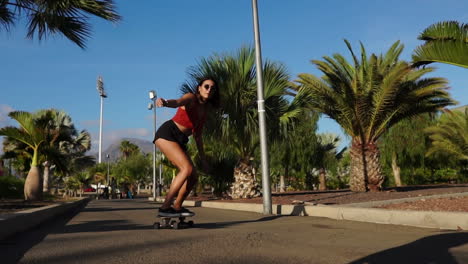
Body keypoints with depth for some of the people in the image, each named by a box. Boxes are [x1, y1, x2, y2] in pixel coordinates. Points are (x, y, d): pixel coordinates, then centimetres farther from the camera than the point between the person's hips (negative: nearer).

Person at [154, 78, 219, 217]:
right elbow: (177, 102, -31)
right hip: (167, 133, -8)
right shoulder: (191, 98, -6)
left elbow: (197, 134, 21)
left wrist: (203, 158, 21)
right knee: (187, 168, -25)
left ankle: (176, 207, 24)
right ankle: (165, 207, -19)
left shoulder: (205, 109, 15)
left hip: (180, 141, 8)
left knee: (193, 177, 4)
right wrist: (165, 102, -55)